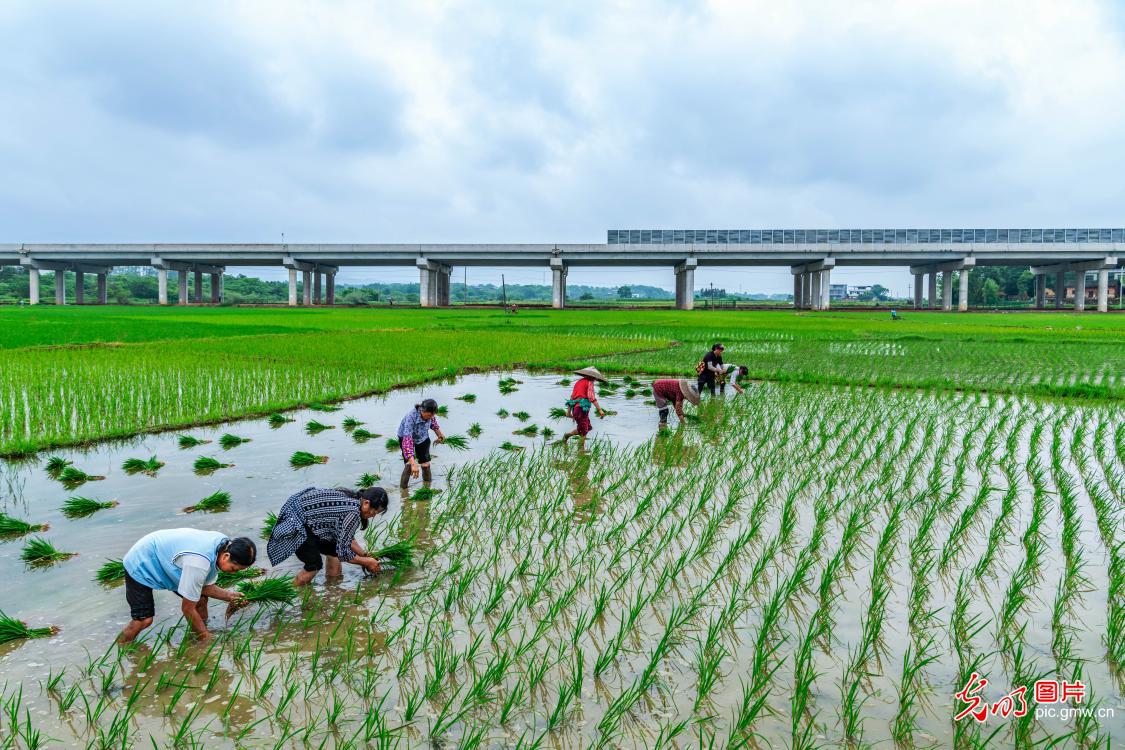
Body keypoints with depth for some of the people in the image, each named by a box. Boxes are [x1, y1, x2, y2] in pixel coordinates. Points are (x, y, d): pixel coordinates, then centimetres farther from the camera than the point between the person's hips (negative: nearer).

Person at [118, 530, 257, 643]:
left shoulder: (223, 545, -16)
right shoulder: (199, 563, -40)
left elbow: (206, 586, -3)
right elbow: (187, 608, -25)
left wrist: (229, 596, -18)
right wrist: (207, 637, -15)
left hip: (165, 560, 8)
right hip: (140, 566, -8)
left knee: (200, 599, -2)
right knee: (144, 620, -15)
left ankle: (200, 642, 14)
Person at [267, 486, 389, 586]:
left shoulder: (351, 496, 1)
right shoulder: (353, 513, -25)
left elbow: (346, 537, 14)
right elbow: (343, 552, -18)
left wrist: (364, 554, 14)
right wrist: (367, 562, -6)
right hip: (293, 522, -10)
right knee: (315, 565, -8)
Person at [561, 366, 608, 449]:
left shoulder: (578, 381, 20)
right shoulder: (589, 382, -4)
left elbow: (572, 397, 22)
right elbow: (592, 397, -15)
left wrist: (569, 410, 29)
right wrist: (600, 410, -17)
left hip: (575, 408, 8)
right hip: (582, 408, -8)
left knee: (588, 428, 19)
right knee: (583, 432, -2)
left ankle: (567, 435, 23)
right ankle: (581, 450, -1)